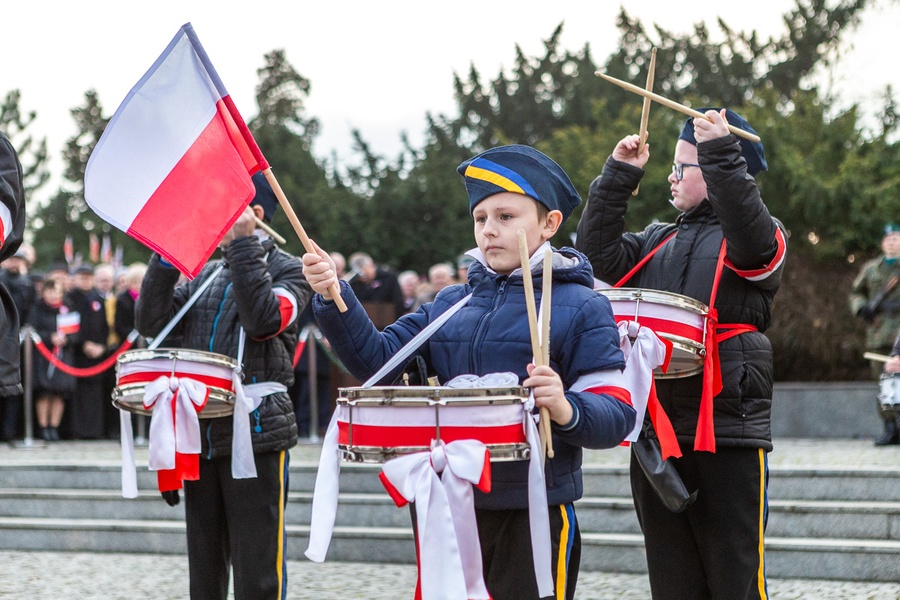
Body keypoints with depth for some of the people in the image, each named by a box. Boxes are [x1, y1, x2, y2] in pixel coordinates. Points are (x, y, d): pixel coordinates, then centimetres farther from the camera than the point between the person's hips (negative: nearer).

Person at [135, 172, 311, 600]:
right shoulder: (205, 274, 17)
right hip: (201, 436, 6)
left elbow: (264, 321, -19)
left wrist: (244, 244, -16)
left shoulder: (288, 270, 1)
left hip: (256, 434, -6)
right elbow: (152, 323, 6)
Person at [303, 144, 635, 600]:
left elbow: (616, 416, -10)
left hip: (535, 515, -5)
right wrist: (334, 297, -10)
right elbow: (378, 360, 3)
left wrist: (566, 410, -30)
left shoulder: (579, 308, -5)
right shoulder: (450, 305, 12)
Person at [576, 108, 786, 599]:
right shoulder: (661, 241, 17)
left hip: (729, 435, -6)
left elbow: (753, 239, -23)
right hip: (657, 429, 6)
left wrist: (720, 152, -29)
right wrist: (619, 174, 0)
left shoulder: (759, 238, 0)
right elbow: (599, 251, 6)